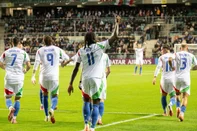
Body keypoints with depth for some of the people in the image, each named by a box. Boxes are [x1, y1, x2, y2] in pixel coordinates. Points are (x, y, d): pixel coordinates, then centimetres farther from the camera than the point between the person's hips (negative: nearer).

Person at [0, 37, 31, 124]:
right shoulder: (23, 53, 2)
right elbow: (28, 65, -6)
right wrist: (25, 71, 16)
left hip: (9, 78, 0)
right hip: (19, 79, 0)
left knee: (8, 97, 11)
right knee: (17, 99, 13)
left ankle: (10, 108, -21)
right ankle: (14, 118, 5)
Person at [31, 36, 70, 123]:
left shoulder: (40, 50, 2)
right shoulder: (57, 49, 5)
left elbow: (36, 63, -8)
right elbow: (66, 58, 13)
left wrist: (33, 76, -10)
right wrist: (63, 63, 36)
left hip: (44, 76, 1)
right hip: (54, 77, -1)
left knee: (44, 94, 22)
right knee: (54, 96, 8)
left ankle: (46, 116, 22)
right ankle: (52, 109, -24)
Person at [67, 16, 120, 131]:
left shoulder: (81, 51, 6)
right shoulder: (100, 46, -1)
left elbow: (76, 69, 6)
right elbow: (115, 37, -1)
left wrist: (71, 84, 11)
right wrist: (117, 24, 12)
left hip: (85, 79, 3)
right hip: (96, 78, -3)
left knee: (86, 101, 24)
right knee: (96, 104, 0)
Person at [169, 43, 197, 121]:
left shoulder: (177, 54, 2)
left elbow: (170, 60, -17)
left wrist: (172, 67, 2)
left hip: (177, 77, 1)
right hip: (186, 78, -1)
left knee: (177, 94, 23)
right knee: (185, 97, 2)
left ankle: (178, 107, -1)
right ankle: (182, 113, -17)